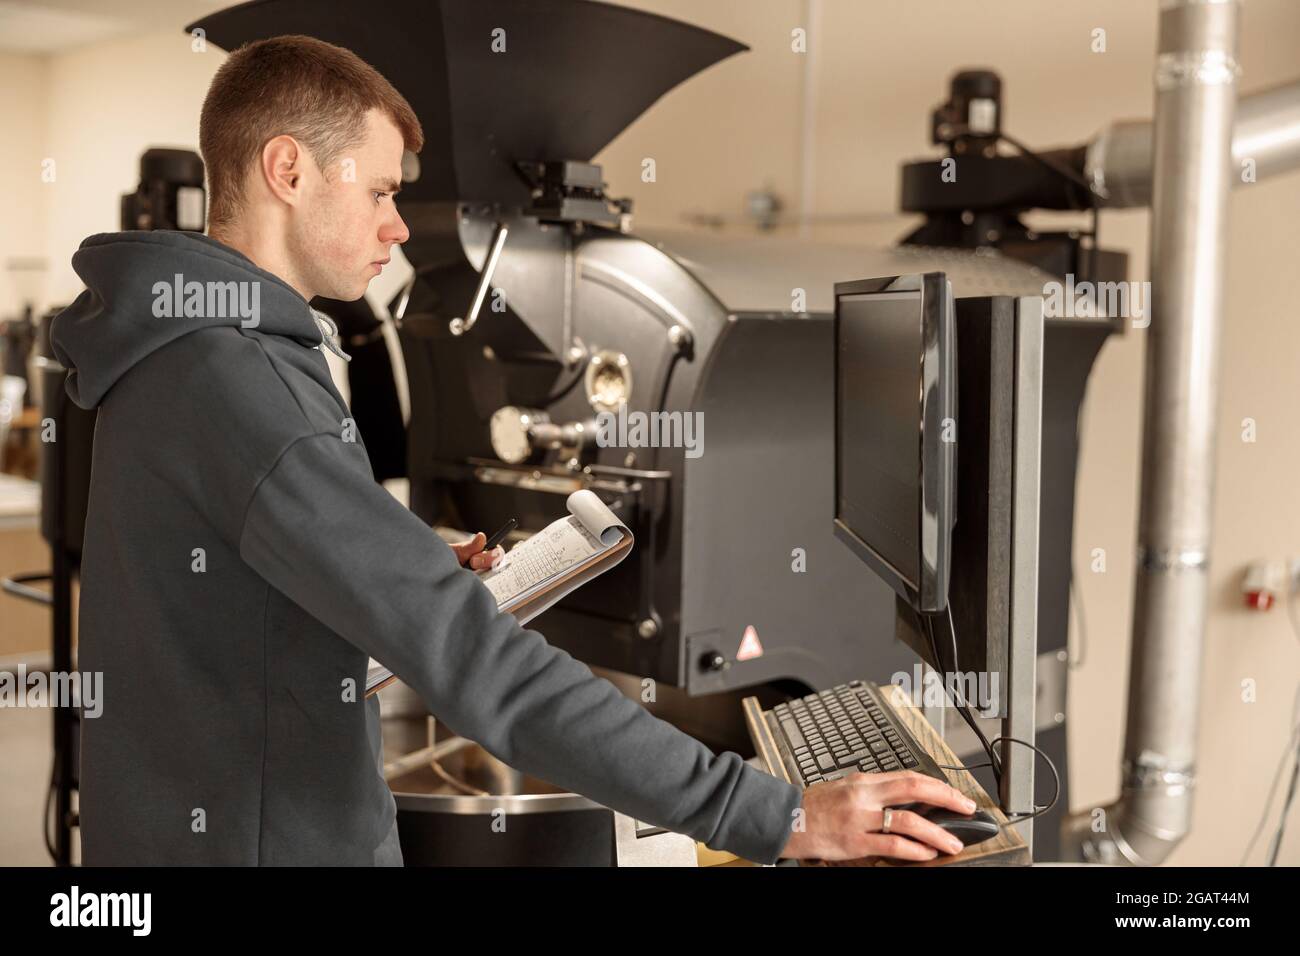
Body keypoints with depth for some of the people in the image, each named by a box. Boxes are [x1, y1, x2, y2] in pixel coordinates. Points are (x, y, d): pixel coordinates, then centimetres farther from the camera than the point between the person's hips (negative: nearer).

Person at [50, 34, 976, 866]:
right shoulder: (235, 387, -26)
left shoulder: (176, 351, 6)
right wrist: (779, 818, -30)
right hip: (261, 837, -9)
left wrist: (428, 577, 4)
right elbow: (478, 667, -32)